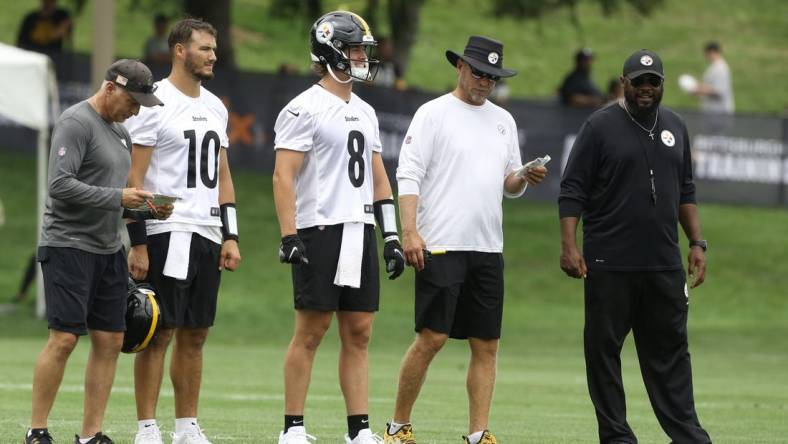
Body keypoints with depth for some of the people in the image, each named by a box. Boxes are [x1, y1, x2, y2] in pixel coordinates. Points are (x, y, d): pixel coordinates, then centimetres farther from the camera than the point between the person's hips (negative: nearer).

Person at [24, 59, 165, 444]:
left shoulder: (121, 132, 17)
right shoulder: (76, 123, -11)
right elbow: (61, 185, -20)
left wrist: (143, 204, 6)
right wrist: (118, 198, -20)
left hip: (108, 249, 9)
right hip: (68, 245, -9)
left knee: (109, 341, 3)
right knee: (64, 338, -12)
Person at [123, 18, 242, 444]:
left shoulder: (215, 108, 15)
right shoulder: (154, 103, -8)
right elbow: (134, 178, -10)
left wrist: (230, 236, 12)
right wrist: (137, 244, -15)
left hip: (207, 235, 7)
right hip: (166, 233, -7)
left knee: (195, 336, 9)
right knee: (160, 333, -5)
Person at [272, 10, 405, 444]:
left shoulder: (365, 113, 17)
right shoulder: (304, 109, -7)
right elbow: (283, 176, -12)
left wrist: (390, 235, 14)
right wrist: (289, 237, -19)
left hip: (360, 231, 7)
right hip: (320, 231, -7)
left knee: (358, 333, 5)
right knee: (310, 331, -4)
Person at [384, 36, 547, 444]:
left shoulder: (503, 120, 16)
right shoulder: (433, 114, -2)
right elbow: (409, 176, -8)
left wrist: (525, 178, -4)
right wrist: (410, 232, -18)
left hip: (488, 249, 6)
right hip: (441, 246, -6)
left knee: (486, 344, 3)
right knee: (432, 337, -9)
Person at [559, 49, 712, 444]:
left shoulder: (675, 128, 13)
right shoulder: (600, 126, -3)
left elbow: (685, 192, 21)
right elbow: (572, 191, -4)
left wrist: (697, 243, 11)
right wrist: (569, 246, -13)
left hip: (664, 264, 4)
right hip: (609, 264, -4)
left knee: (670, 349, 5)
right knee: (603, 348, 0)